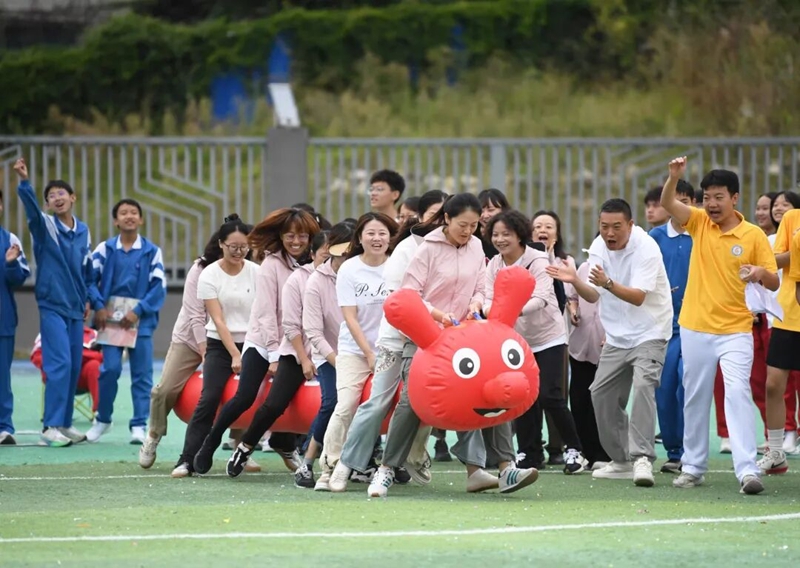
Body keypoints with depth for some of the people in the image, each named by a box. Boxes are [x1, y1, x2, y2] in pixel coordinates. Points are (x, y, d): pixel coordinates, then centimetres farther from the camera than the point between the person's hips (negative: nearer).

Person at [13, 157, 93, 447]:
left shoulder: (83, 231, 9)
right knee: (60, 365, -13)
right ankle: (51, 427, -12)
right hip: (52, 306, -5)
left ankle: (64, 423, 16)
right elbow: (31, 208, -25)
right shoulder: (44, 226, -5)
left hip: (75, 309, 5)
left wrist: (87, 299, 15)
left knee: (74, 367, 6)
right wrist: (23, 181, -42)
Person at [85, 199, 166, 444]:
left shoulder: (152, 252, 3)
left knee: (142, 374, -1)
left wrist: (138, 311, -12)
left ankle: (139, 425, 6)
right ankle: (102, 419, 10)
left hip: (140, 320, 0)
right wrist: (99, 306, -12)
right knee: (110, 369, -8)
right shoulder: (105, 249, 5)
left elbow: (159, 287, -2)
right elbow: (90, 279, 2)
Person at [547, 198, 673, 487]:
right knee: (602, 394, 5)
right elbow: (594, 295, -2)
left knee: (642, 385, -26)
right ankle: (621, 460, 16)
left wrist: (608, 283, -43)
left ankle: (642, 458, -31)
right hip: (617, 336, 7)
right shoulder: (598, 248, 0)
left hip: (649, 333, -7)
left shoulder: (646, 248, -20)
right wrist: (575, 281, -22)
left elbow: (638, 297, -28)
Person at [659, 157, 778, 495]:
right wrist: (674, 178, -30)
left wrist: (762, 273, -22)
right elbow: (668, 204, -10)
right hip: (695, 329, 3)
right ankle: (693, 467, 21)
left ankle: (747, 470, -22)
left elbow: (774, 283, 1)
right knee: (695, 399, 10)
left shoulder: (754, 235, -1)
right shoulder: (699, 223, 4)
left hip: (735, 331, -3)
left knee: (738, 393, -16)